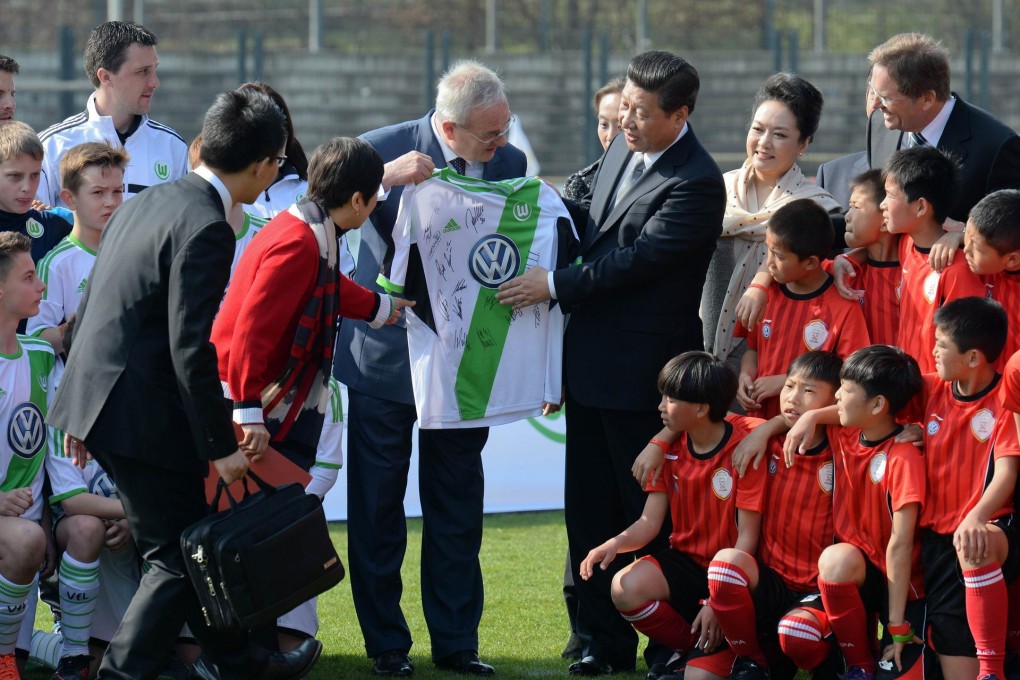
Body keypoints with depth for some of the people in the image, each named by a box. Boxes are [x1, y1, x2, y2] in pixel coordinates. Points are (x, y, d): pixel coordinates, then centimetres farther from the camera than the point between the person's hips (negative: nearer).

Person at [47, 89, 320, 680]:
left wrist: (82, 412, 23)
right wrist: (222, 446, -16)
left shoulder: (149, 203, 11)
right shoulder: (206, 227, -18)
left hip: (99, 402, 9)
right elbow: (191, 347, -22)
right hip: (142, 415, -9)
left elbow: (93, 304, 17)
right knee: (177, 558, 1)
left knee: (190, 543, 22)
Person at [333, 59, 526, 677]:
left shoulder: (509, 163, -2)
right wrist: (383, 179, -29)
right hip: (387, 354, -3)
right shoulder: (382, 149, -12)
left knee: (458, 508, 9)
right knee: (378, 509, 4)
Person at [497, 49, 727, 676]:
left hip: (644, 368, -9)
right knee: (589, 507, 12)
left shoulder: (696, 183, -19)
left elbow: (637, 256, -21)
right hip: (591, 359, 9)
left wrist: (555, 285, -15)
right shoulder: (623, 148, 8)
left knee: (649, 512, -1)